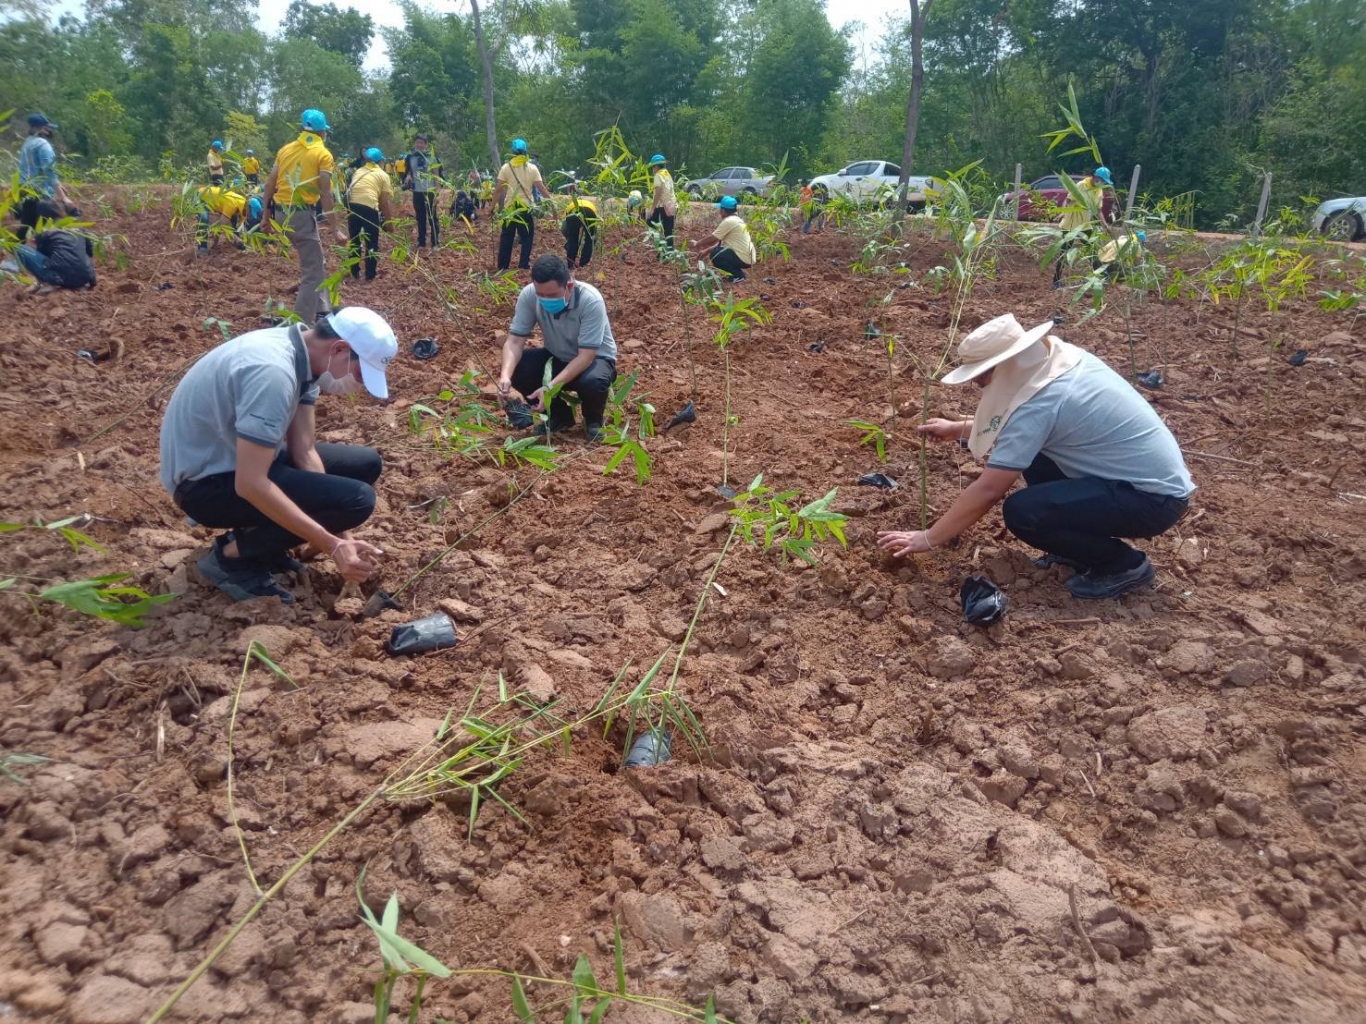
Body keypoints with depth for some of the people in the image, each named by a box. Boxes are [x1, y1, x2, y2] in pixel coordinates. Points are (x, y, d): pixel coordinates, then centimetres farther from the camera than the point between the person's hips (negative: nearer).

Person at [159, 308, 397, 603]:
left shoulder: (302, 356, -3)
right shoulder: (273, 371, -31)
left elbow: (304, 452, -1)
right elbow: (250, 485, -33)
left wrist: (341, 536, -8)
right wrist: (333, 545, -30)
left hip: (244, 458, 9)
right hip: (207, 480, -9)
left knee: (366, 464, 9)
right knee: (355, 499, -23)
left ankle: (258, 536, 9)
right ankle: (232, 556, -6)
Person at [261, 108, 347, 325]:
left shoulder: (285, 149, 13)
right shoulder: (323, 154, -5)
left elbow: (269, 184, 10)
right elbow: (325, 193, -14)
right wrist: (336, 227, -15)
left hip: (281, 211, 7)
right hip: (301, 213, -7)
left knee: (315, 263, 23)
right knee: (312, 271, -1)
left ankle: (321, 311, 29)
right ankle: (300, 324, -7)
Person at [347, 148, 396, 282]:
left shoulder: (357, 172, 25)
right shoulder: (382, 175, 10)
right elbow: (385, 201, 4)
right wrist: (389, 220, 11)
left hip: (352, 205, 5)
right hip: (369, 208, -4)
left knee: (354, 240, 20)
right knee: (372, 243, 11)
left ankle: (354, 272, 27)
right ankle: (370, 274, 13)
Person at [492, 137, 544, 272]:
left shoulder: (506, 167, 1)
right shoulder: (532, 168, 0)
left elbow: (498, 189, -2)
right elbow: (541, 187, -5)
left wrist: (493, 205, 3)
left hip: (510, 206, 1)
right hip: (526, 206, -1)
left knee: (506, 237, 11)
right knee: (527, 237, 8)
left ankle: (503, 265, 13)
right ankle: (523, 265, 0)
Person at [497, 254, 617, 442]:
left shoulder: (590, 300, -32)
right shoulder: (529, 295, -21)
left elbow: (586, 356, -32)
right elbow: (515, 341, -20)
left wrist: (551, 387, -43)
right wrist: (505, 376, -40)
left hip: (595, 358, -4)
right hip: (557, 358, 4)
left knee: (592, 382, -38)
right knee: (516, 369, -22)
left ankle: (593, 420, 0)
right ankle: (560, 415, 5)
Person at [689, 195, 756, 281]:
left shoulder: (728, 221, -16)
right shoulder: (736, 219, 14)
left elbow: (711, 238, -10)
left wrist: (696, 244, 6)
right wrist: (706, 250, 19)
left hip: (744, 258, -9)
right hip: (747, 256, 9)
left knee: (714, 255, -10)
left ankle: (738, 274, -5)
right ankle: (736, 272, 14)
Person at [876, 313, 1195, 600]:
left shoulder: (1042, 402, -26)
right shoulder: (1059, 356, 0)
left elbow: (988, 489, -24)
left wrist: (928, 539, -15)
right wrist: (959, 429, 16)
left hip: (1156, 497, -9)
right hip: (1157, 475, 9)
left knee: (1020, 512, -21)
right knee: (1028, 447, 11)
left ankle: (1124, 565, -1)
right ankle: (1080, 545, 17)